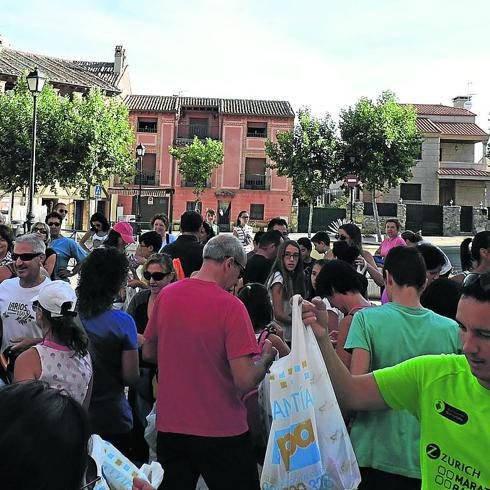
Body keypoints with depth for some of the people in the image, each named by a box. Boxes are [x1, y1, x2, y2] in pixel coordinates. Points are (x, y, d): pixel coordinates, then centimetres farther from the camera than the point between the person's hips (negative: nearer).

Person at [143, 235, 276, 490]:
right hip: (220, 431, -5)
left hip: (169, 425, 5)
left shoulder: (167, 294, -1)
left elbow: (148, 352, 11)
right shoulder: (230, 306, -18)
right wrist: (265, 358, -2)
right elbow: (245, 381, -21)